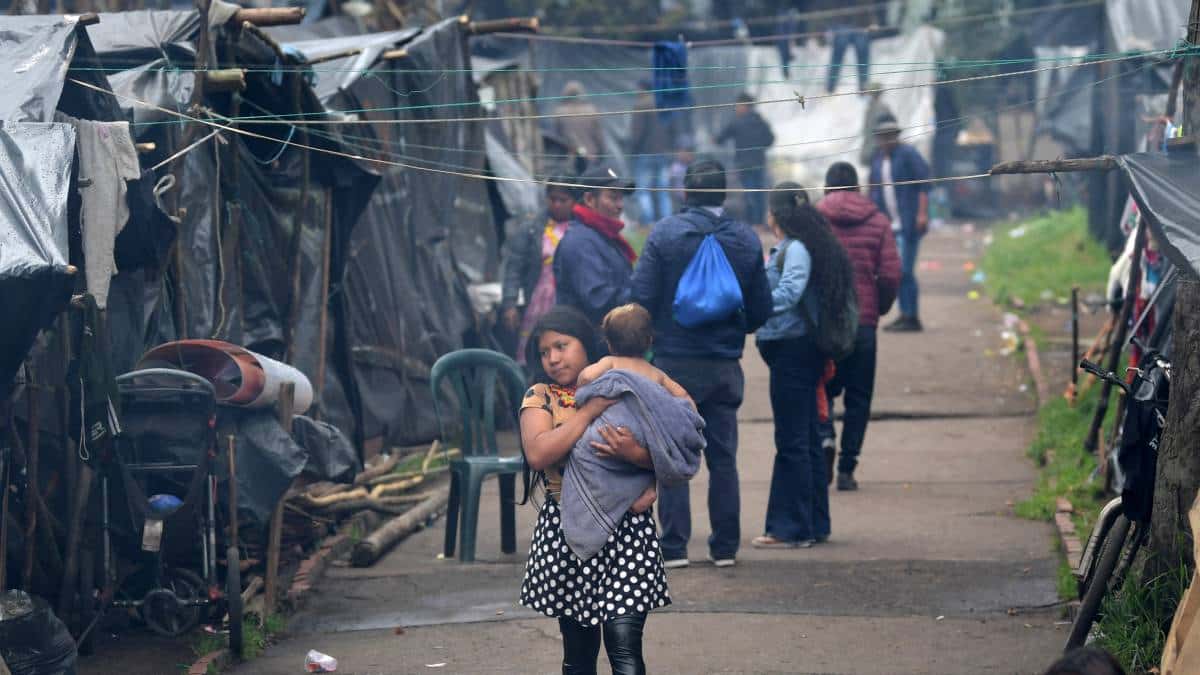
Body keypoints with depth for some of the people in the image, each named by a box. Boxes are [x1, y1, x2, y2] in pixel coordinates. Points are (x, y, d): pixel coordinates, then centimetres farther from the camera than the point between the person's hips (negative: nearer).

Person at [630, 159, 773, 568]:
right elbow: (761, 309, 6)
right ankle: (725, 546, 10)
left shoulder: (664, 235, -7)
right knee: (723, 457, 9)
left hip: (674, 362, -3)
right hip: (725, 365, 3)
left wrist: (653, 336, 9)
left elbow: (642, 297, -11)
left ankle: (674, 547, -1)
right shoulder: (747, 240, 2)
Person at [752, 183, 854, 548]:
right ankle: (814, 524, 22)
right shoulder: (789, 249, 13)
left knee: (792, 441, -5)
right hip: (798, 350, 10)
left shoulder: (796, 250, -14)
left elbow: (788, 293, -26)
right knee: (806, 439, 15)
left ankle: (792, 528, -2)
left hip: (792, 350, -10)